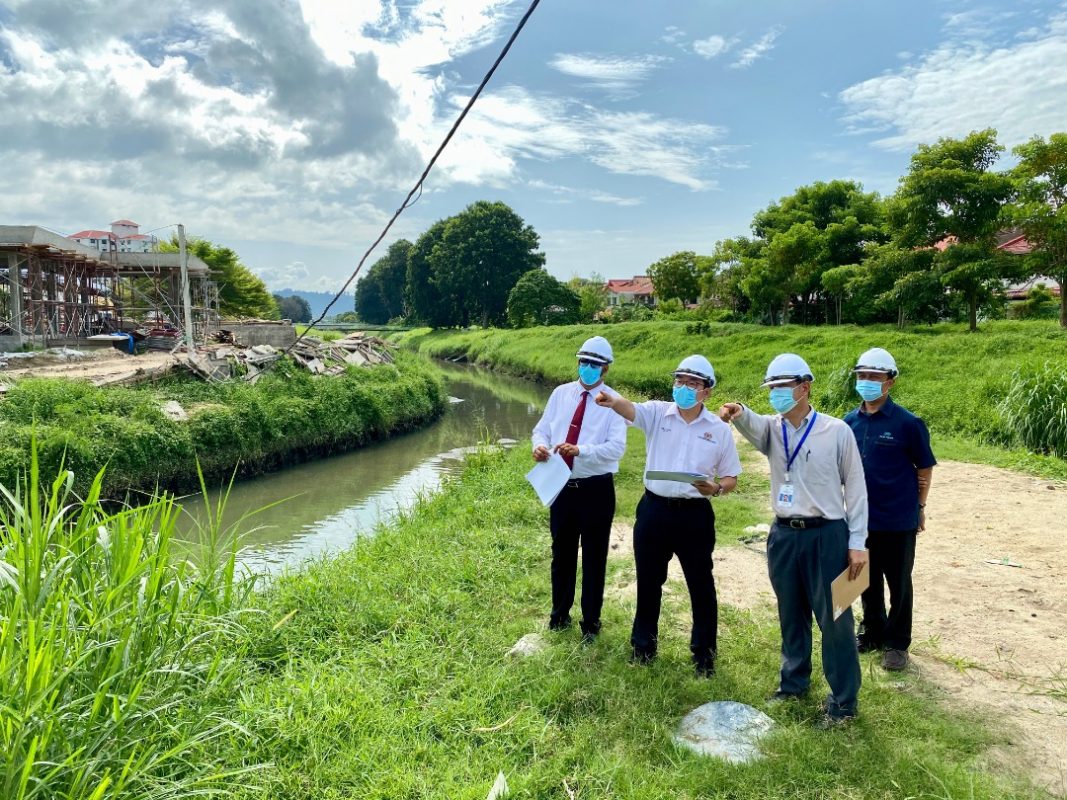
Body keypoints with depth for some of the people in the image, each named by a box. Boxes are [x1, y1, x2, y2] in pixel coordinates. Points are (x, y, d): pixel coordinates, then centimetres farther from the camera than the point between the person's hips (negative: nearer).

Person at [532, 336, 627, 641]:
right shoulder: (561, 393, 4)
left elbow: (616, 447, -19)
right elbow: (541, 429, 6)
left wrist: (580, 450, -33)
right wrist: (539, 445, -18)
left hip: (596, 489, -3)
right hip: (562, 486, 4)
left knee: (594, 556, 10)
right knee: (562, 553, 17)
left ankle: (591, 621, 28)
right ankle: (559, 614, 37)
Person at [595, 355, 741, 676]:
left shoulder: (719, 429, 0)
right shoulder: (658, 412, -2)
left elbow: (731, 478, 6)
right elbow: (631, 409, -24)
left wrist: (716, 488, -17)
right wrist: (613, 402, -47)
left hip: (695, 515, 0)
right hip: (654, 510, 1)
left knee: (701, 585, 9)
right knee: (648, 582, 14)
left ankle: (704, 653, 28)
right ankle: (643, 645, 34)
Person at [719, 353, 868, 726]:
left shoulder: (837, 431, -6)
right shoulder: (772, 429, 3)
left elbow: (855, 487, -3)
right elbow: (752, 425, -22)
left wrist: (857, 542, -6)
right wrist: (739, 413, -46)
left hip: (826, 535, -4)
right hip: (783, 534, 4)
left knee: (834, 618, 3)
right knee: (791, 615, 17)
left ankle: (844, 700, 18)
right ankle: (793, 682, 35)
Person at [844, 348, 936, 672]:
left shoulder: (907, 423, -12)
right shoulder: (850, 422, 1)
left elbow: (924, 467, -3)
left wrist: (920, 506, 0)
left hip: (898, 520, -4)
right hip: (861, 517, 4)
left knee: (898, 584, 10)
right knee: (868, 580, 18)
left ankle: (896, 643, 25)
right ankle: (872, 632, 35)